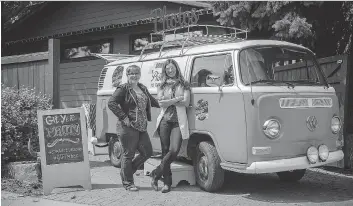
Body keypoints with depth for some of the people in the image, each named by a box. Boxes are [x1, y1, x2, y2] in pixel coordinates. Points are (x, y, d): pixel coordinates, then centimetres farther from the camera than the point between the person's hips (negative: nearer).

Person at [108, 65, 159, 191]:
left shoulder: (143, 89, 17)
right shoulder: (123, 89, -5)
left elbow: (152, 101, 32)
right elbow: (111, 103, -15)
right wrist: (123, 117, -18)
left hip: (142, 127, 8)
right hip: (128, 127, -7)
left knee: (147, 152, 9)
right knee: (128, 154, 0)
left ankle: (126, 171, 26)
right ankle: (127, 182, 13)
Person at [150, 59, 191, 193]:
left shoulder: (184, 85, 10)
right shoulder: (162, 86, 13)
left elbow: (186, 103, -3)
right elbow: (161, 102, -1)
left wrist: (168, 100, -4)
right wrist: (178, 99, -5)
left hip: (178, 121, -1)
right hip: (165, 120, 1)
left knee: (174, 150, -15)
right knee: (165, 151, 0)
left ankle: (156, 174, 1)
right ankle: (167, 182, 7)